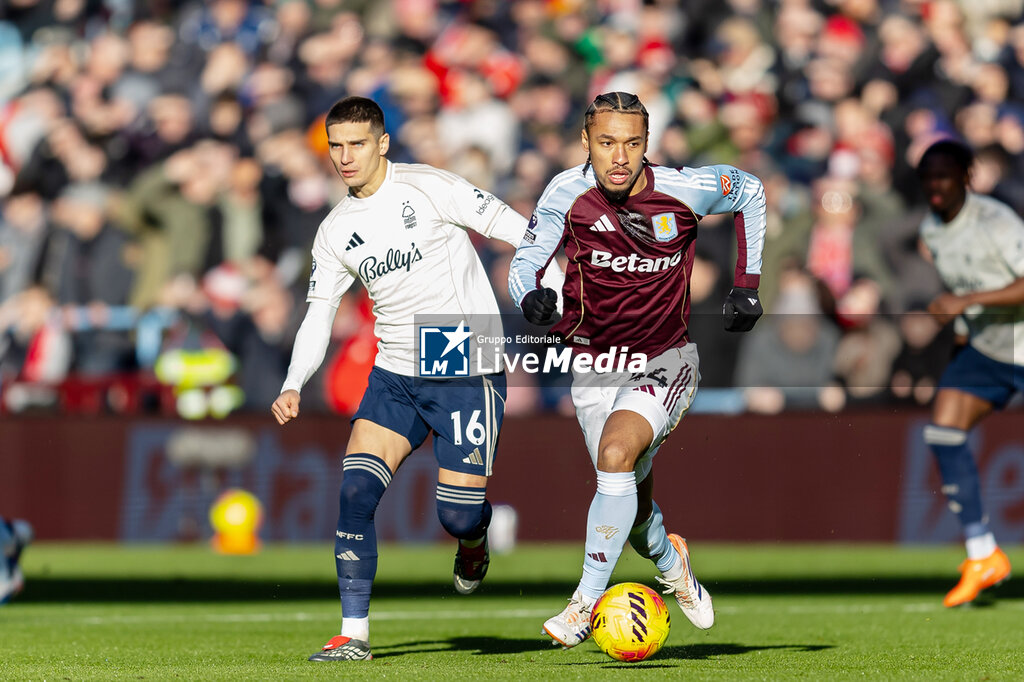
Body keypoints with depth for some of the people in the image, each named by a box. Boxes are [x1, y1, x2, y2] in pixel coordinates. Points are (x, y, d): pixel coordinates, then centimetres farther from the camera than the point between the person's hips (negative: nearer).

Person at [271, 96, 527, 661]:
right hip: (395, 375, 5)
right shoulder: (335, 231, 7)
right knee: (356, 490, -13)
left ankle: (473, 541, 32)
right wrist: (292, 386, -7)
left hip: (468, 370, -4)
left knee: (458, 514, -8)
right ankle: (354, 633, -6)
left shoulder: (428, 188, -9)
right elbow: (318, 316, 8)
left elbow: (513, 229, -8)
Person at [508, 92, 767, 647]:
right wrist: (532, 297, -30)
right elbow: (525, 263, -6)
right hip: (594, 366, 2)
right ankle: (671, 563, 45)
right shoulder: (567, 193, -14)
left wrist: (746, 284, 1)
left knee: (616, 450, -30)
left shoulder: (683, 189, -15)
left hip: (665, 361, -2)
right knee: (633, 509, 8)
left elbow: (749, 191, 5)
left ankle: (588, 601, -23)